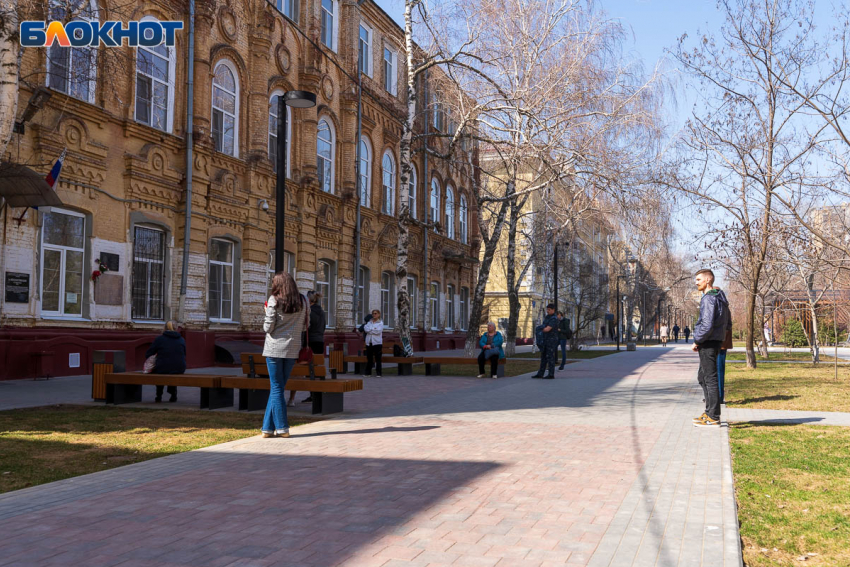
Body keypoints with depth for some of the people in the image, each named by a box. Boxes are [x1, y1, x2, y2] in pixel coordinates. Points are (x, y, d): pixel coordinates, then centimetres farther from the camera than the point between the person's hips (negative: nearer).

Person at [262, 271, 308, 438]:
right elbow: (305, 326, 7)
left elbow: (268, 327, -8)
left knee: (276, 388, 4)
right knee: (277, 388, 12)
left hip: (274, 348, -4)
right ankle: (268, 427, 13)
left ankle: (282, 428, 3)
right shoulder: (303, 301, 3)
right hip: (293, 349, 4)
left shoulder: (274, 301, -8)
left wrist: (267, 312, 8)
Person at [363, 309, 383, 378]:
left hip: (377, 342, -4)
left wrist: (370, 329, -5)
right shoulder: (369, 322, 14)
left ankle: (378, 373, 1)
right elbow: (366, 329, -3)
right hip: (369, 342, 4)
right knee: (369, 358, 6)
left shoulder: (380, 323, 3)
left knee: (377, 358, -3)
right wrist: (373, 329, -10)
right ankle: (368, 372, 13)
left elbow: (378, 331, -12)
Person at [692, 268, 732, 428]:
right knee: (702, 377, 18)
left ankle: (713, 417, -2)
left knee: (710, 378, -6)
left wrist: (697, 341, -12)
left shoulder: (708, 299, -16)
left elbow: (707, 325, -24)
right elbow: (728, 324, 22)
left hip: (708, 343, -10)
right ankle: (709, 412, 22)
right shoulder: (721, 298, 16)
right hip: (717, 341, 10)